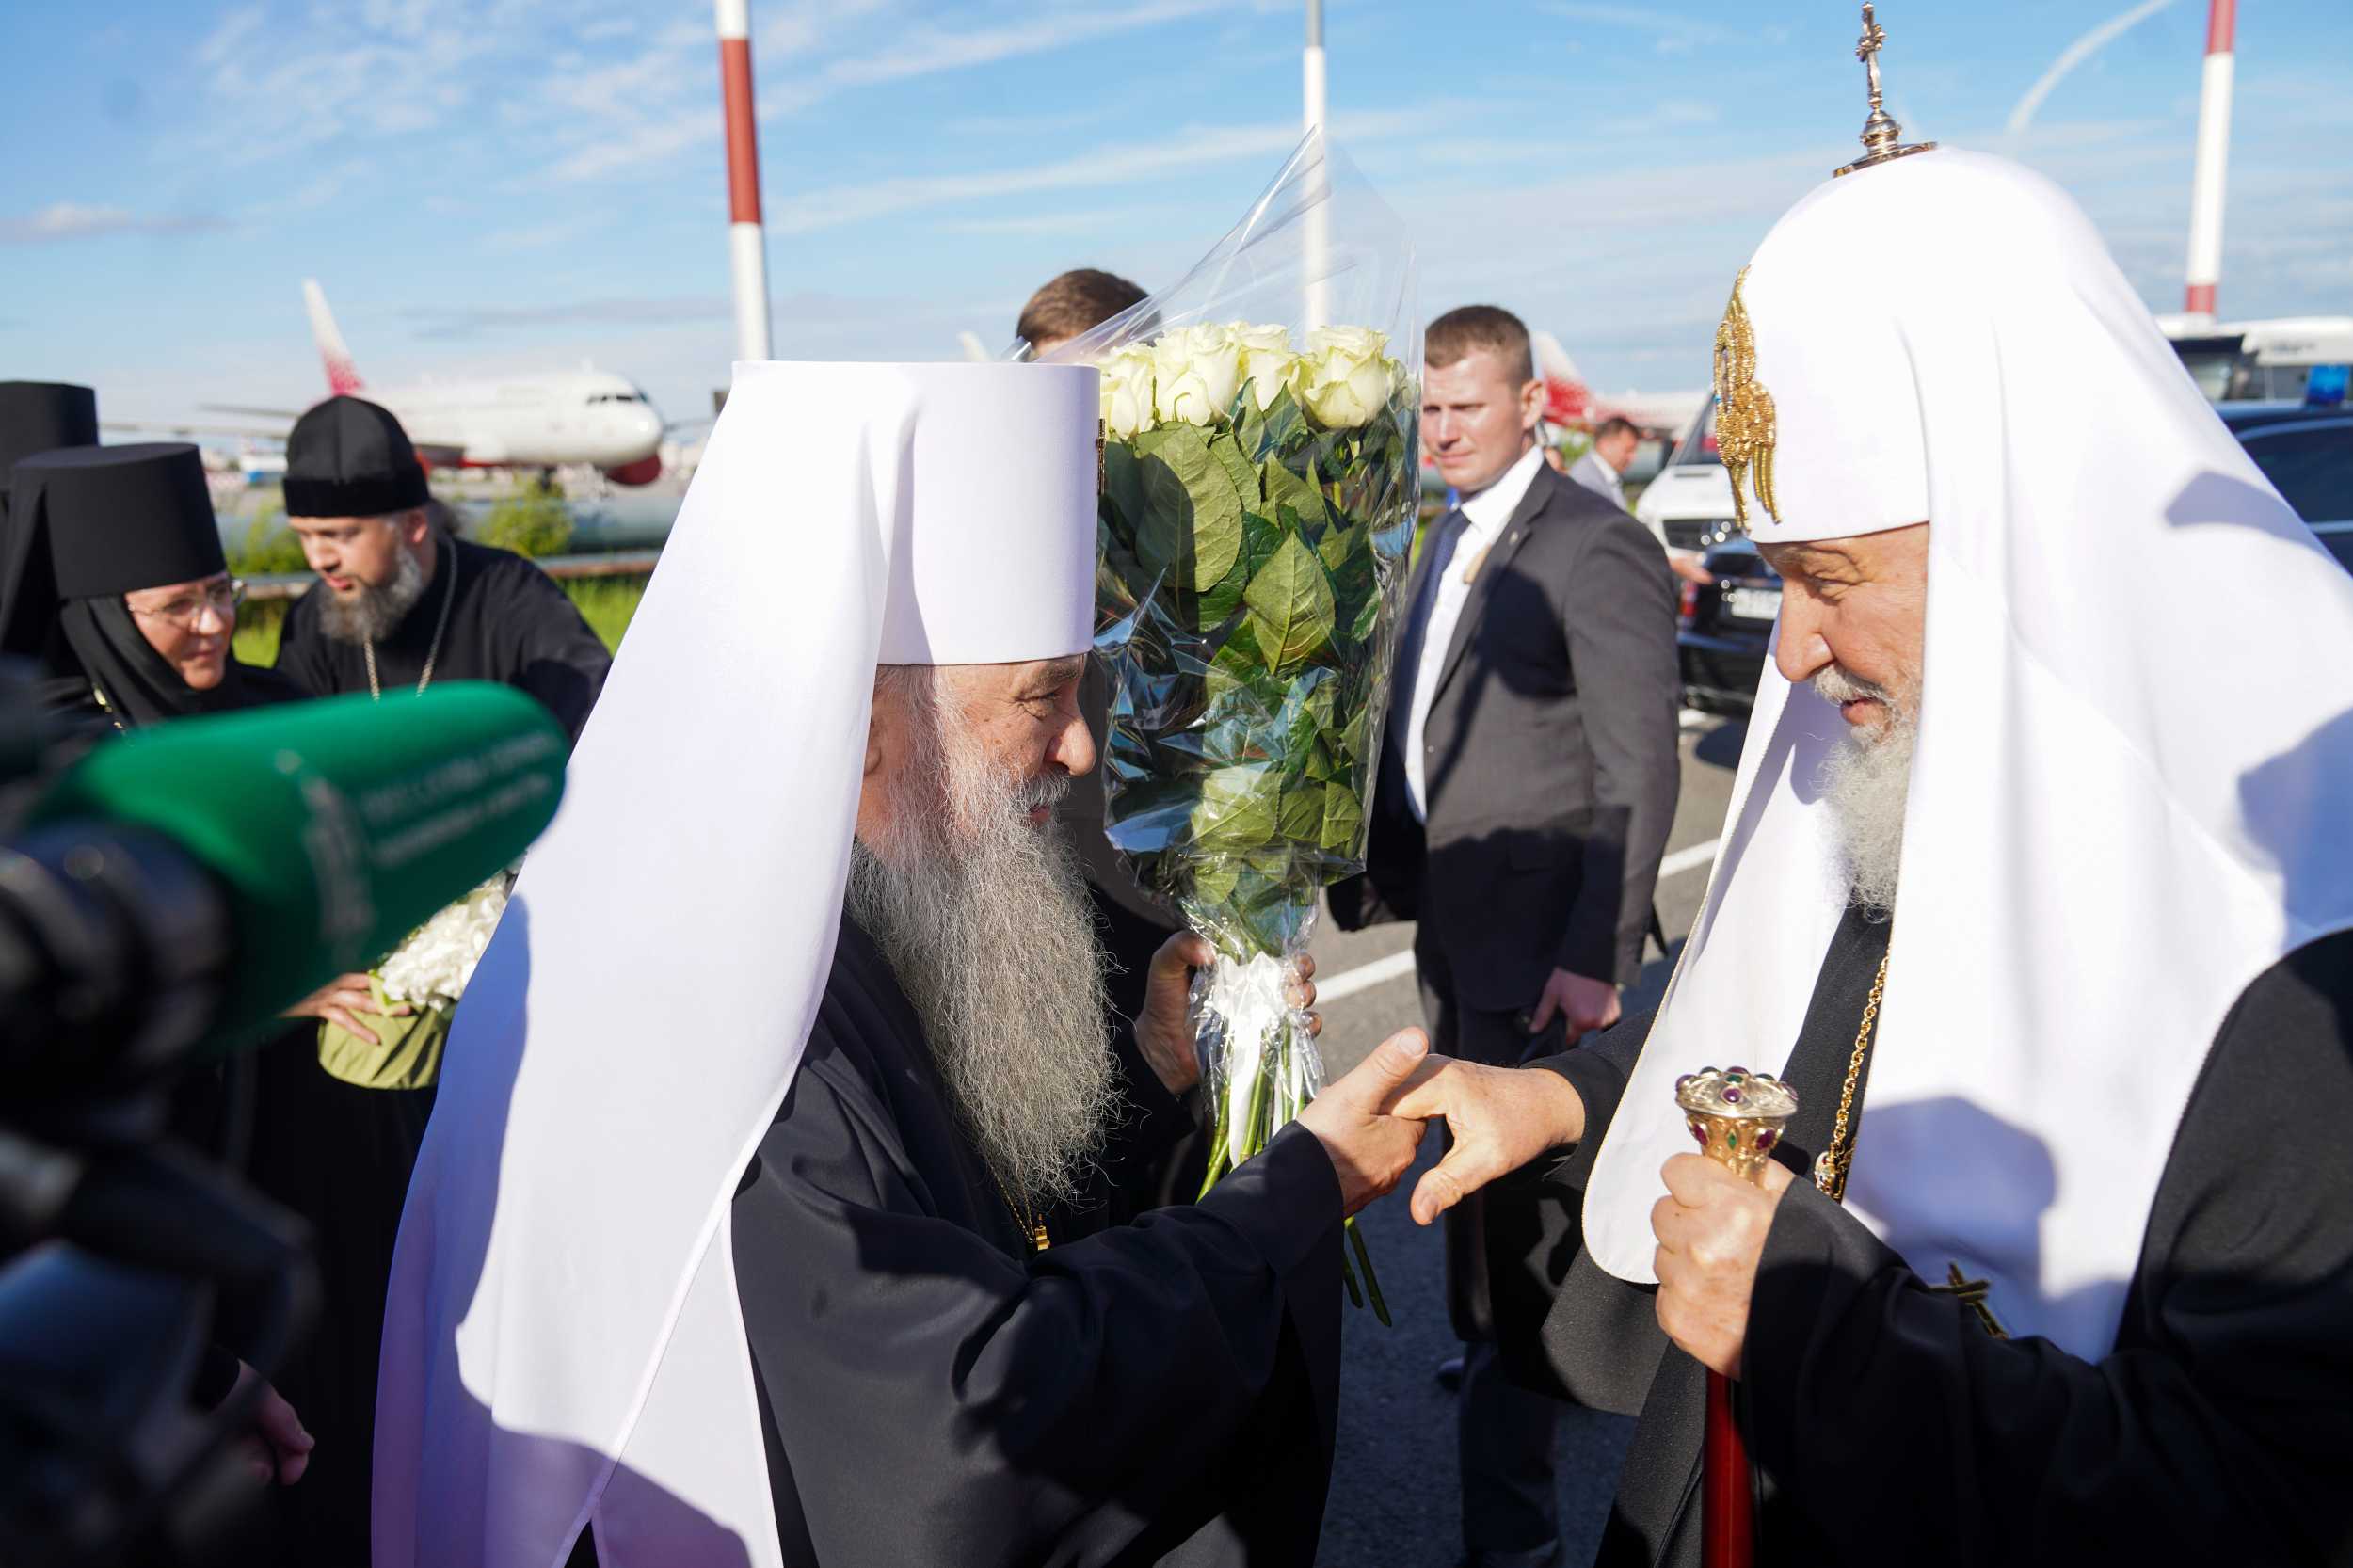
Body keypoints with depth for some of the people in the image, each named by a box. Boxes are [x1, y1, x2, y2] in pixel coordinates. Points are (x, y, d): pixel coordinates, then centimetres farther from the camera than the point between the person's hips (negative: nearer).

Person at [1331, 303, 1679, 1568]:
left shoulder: (1597, 551, -13)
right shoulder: (1447, 541, 13)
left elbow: (1640, 775, -16)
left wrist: (1595, 952, -20)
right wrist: (1382, 876, 12)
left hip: (1537, 937, -8)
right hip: (1450, 921, 8)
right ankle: (1487, 1351, 46)